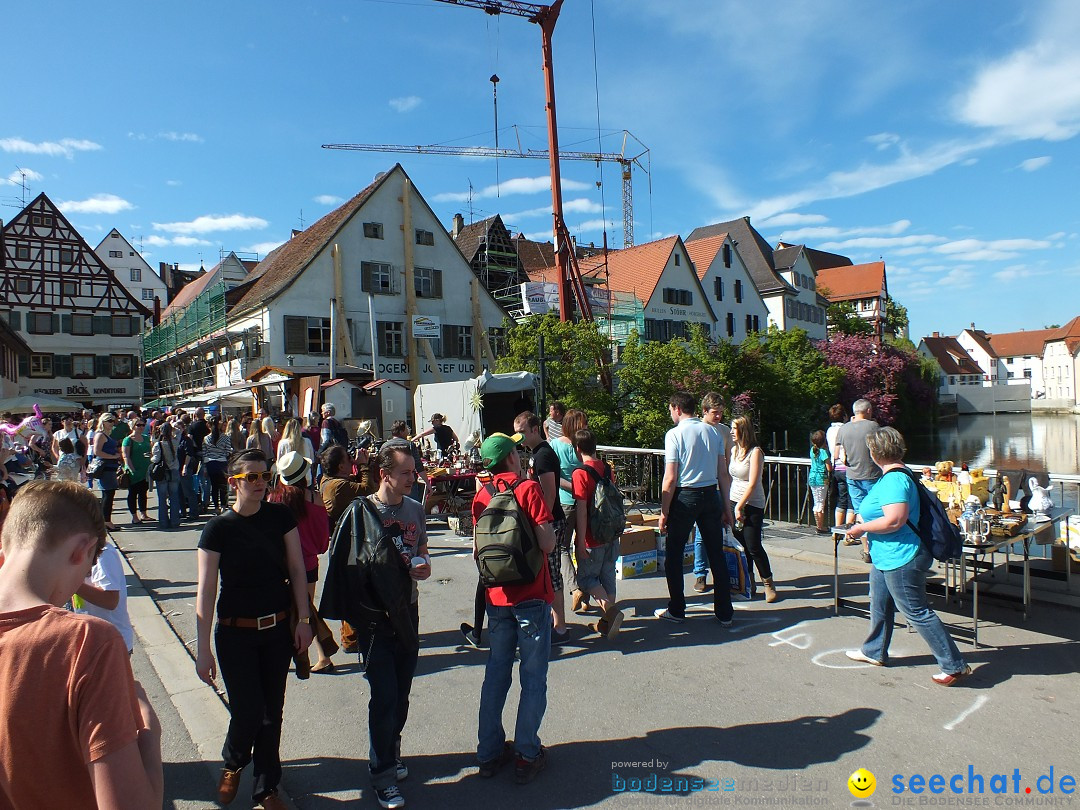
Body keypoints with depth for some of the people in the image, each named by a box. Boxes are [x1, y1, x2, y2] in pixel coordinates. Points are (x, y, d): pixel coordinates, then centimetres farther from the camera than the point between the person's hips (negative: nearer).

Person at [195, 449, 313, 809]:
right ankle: (232, 763, 35)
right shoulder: (219, 528, -11)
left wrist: (303, 619, -2)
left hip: (278, 630, 2)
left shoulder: (280, 516, -3)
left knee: (272, 713, 10)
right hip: (235, 634, -2)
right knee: (248, 712, 1)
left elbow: (297, 569, 1)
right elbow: (205, 591, -10)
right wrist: (203, 649, -10)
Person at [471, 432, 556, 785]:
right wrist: (547, 525, 2)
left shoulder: (481, 496, 3)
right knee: (533, 677, 7)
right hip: (532, 597, -5)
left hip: (497, 597, 5)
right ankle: (527, 756, 15)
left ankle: (489, 752, 24)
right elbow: (547, 543, -16)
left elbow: (479, 550, 8)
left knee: (496, 673, 15)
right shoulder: (529, 488, -12)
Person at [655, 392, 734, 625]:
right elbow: (722, 473, 7)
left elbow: (670, 479, -13)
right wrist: (725, 507, 13)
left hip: (685, 496, -5)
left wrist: (664, 512, -6)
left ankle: (676, 610, 18)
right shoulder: (713, 431, 5)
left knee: (673, 554, 10)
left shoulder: (675, 434, -9)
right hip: (711, 494, 5)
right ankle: (724, 613, 18)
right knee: (717, 554, 11)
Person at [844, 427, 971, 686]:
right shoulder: (892, 476, 9)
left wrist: (861, 528, -21)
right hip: (886, 557, 11)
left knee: (917, 612, 0)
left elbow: (895, 520, -32)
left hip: (900, 559, -11)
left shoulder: (894, 479, -24)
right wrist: (863, 523, 17)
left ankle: (954, 666, 11)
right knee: (879, 606, 22)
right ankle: (874, 652, 38)